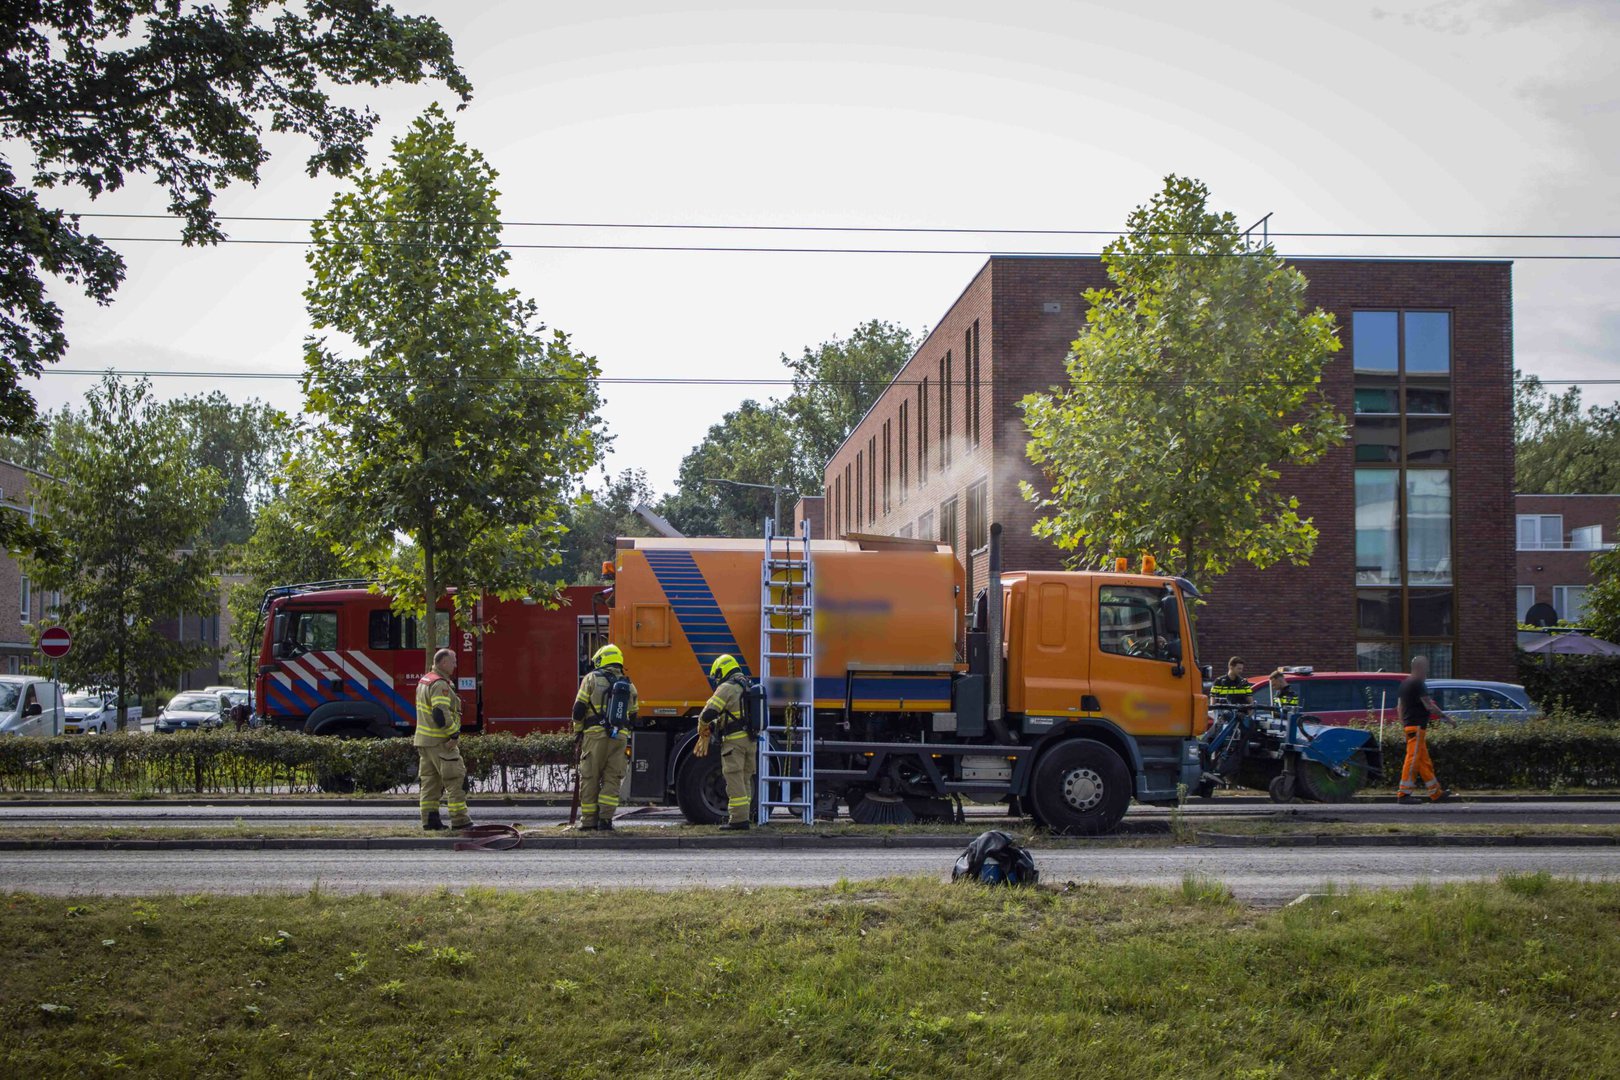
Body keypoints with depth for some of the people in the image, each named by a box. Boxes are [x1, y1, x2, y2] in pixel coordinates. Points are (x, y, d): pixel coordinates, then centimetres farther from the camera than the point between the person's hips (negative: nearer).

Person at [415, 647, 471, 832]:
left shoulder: (424, 681, 15)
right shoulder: (440, 685, -18)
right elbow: (440, 713, -27)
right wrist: (454, 734, -20)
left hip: (423, 740, 10)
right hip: (440, 741, -10)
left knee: (430, 780, 11)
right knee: (456, 779, -5)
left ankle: (430, 820, 12)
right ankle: (459, 820, -6)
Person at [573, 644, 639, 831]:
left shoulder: (592, 679, 4)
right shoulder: (628, 685, 16)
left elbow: (579, 709, 0)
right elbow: (632, 715, 19)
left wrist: (577, 733, 12)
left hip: (595, 734, -3)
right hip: (620, 738, 3)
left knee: (590, 778, 4)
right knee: (612, 779, 6)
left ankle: (589, 819, 6)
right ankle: (606, 819, -3)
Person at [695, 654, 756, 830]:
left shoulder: (727, 688, -10)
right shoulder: (749, 687, 18)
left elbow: (708, 713, -14)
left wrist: (702, 730, 5)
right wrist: (712, 728, 19)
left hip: (734, 740, -8)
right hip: (751, 739, 8)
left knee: (734, 779, -6)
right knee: (745, 780, 14)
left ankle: (738, 819, -8)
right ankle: (742, 816, 18)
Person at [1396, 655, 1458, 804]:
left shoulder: (1405, 683, 16)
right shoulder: (1418, 684, -13)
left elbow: (1400, 706, 21)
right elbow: (1429, 706, -17)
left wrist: (1403, 724, 25)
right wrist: (1448, 719, -10)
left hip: (1409, 725, 10)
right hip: (1417, 726, -10)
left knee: (1424, 761, 11)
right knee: (1413, 759, -10)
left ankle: (1436, 793, 15)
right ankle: (1404, 793, -11)